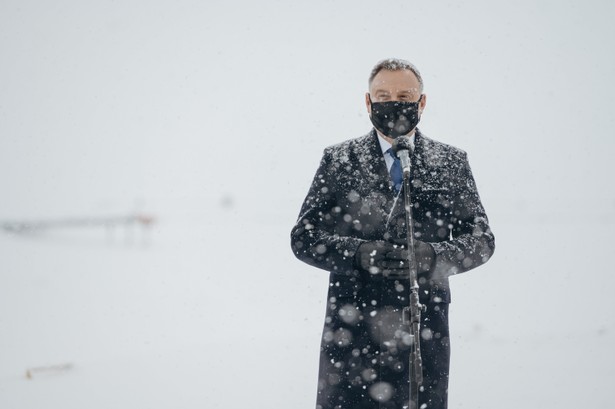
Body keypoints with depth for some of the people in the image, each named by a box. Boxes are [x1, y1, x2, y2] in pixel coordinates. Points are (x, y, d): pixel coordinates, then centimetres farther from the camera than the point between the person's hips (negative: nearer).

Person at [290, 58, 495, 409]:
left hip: (424, 327, 1)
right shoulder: (338, 161, 6)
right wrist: (357, 252, -15)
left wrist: (435, 256, -13)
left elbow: (481, 239, 7)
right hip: (351, 326, -1)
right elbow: (303, 237, 4)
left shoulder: (452, 163, 9)